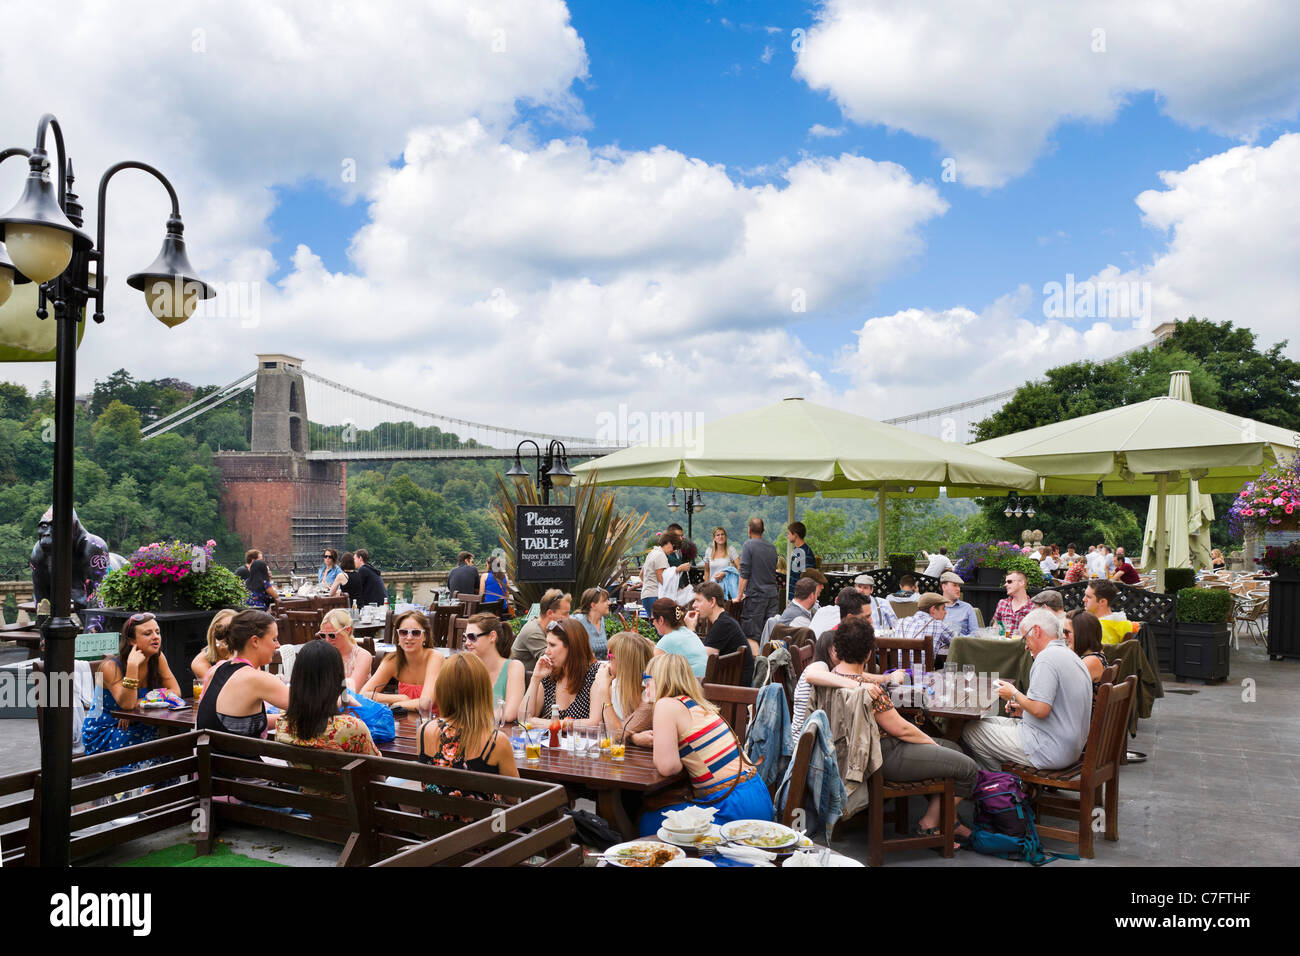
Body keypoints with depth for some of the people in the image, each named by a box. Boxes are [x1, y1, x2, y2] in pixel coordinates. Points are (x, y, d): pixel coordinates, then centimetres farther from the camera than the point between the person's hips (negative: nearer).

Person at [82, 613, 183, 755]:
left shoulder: (158, 658, -3)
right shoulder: (111, 667, -18)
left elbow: (175, 692, -7)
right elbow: (127, 704, -29)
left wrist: (139, 704, -20)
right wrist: (133, 665, -35)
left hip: (133, 726, 5)